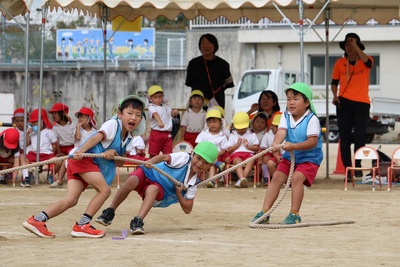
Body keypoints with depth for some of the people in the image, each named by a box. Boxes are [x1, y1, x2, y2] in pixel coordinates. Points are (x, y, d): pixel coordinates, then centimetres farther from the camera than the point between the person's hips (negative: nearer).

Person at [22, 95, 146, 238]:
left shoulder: (128, 137, 18)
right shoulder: (113, 124, -7)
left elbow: (120, 163, 14)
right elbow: (96, 138, -21)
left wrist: (114, 154, -8)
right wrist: (80, 151, -36)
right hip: (82, 158, -8)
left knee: (71, 200, -5)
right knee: (105, 190, -16)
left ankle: (37, 220, -10)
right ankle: (82, 226, -13)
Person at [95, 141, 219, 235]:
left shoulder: (193, 184, -1)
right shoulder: (184, 158, -11)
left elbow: (187, 209, -1)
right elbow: (163, 157, -22)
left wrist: (178, 193, -18)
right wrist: (150, 162, -43)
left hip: (160, 190, 2)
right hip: (147, 174, -2)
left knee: (152, 189, -36)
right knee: (132, 181, -35)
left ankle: (138, 221, -46)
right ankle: (109, 213, -24)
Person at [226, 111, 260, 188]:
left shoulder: (252, 135, 19)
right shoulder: (232, 136, 21)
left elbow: (257, 147, 11)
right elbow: (229, 150, 12)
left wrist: (248, 146, -5)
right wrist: (237, 144, -2)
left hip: (249, 153, 0)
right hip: (236, 153, 0)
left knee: (251, 160, -37)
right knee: (238, 161, -38)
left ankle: (241, 180, -50)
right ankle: (242, 179, -60)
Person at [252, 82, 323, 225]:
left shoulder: (312, 119, -17)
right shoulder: (286, 116, 0)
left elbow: (313, 142, -26)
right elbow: (281, 132, -18)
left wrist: (294, 146, -39)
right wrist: (276, 144, -40)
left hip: (309, 158, -6)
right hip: (289, 156, 6)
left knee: (297, 177, -26)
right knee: (277, 177, -7)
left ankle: (294, 214, -19)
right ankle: (264, 212, -5)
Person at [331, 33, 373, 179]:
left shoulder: (365, 61, 2)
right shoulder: (340, 63, 7)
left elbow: (367, 62, -24)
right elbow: (334, 82, 14)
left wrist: (355, 46, -23)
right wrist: (335, 95, -3)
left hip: (362, 103, -2)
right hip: (344, 103, 2)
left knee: (359, 137, -7)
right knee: (345, 138, 1)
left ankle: (358, 167, 10)